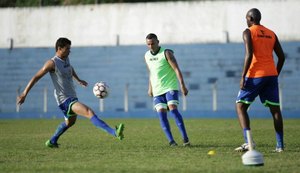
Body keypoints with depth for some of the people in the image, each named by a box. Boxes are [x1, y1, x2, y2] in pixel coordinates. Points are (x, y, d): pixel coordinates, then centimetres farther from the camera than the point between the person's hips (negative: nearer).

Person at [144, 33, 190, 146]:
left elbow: (176, 69, -13)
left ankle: (185, 138, -18)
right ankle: (171, 140, -5)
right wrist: (150, 87, 23)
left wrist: (182, 85, -21)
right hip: (157, 90, 5)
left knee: (173, 109, -20)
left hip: (170, 87, -5)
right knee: (161, 113, -8)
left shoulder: (166, 53, -8)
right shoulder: (147, 56, 10)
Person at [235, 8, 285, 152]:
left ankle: (248, 141, -13)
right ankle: (280, 145, 4)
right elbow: (281, 57, 14)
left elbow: (249, 54, -15)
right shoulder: (271, 34, 16)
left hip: (255, 75, -5)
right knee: (275, 109, 8)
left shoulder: (248, 32, -2)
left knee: (240, 106, 2)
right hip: (271, 75, 5)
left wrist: (243, 77, -14)